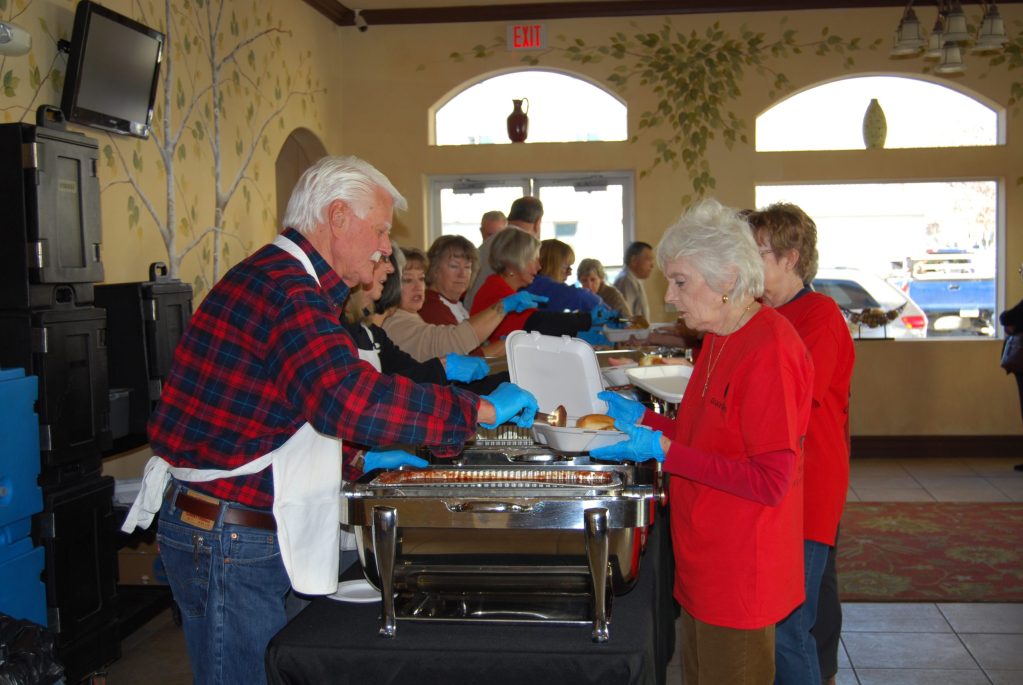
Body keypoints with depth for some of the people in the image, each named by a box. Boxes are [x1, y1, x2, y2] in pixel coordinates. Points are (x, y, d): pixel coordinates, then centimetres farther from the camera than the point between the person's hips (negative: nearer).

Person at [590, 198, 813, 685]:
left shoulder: (770, 350, -21)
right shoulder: (718, 339, 9)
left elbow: (770, 481, -22)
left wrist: (663, 450, -23)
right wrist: (641, 418, 3)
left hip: (740, 575, -9)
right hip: (704, 567, 9)